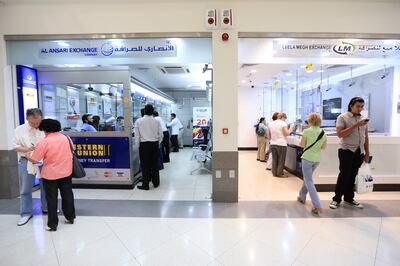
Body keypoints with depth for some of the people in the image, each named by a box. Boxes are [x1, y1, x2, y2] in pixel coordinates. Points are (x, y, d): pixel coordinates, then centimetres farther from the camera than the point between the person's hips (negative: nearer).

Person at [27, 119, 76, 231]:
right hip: (66, 172, 4)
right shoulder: (67, 138, -2)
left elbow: (34, 160, -10)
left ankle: (52, 224, 18)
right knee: (67, 195, 15)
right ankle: (70, 217, 28)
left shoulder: (43, 142, -15)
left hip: (50, 175, -4)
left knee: (52, 199, 9)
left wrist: (28, 156, 10)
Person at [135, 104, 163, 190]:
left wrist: (139, 144, 8)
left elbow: (137, 135, -4)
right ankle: (156, 183, 24)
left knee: (145, 165, 7)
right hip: (154, 144, 2)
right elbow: (161, 134, 0)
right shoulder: (156, 121, -3)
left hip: (144, 145, -2)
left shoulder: (139, 121, -5)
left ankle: (145, 185, 14)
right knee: (154, 164, 12)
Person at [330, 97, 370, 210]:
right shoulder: (342, 117, -6)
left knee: (352, 175, 11)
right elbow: (340, 134, -17)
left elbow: (366, 137, 14)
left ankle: (349, 198, 24)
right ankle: (336, 199, 9)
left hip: (359, 152, 5)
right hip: (346, 151, -5)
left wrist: (367, 153, 12)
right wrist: (356, 125, -20)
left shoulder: (363, 119, 11)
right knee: (344, 175, -2)